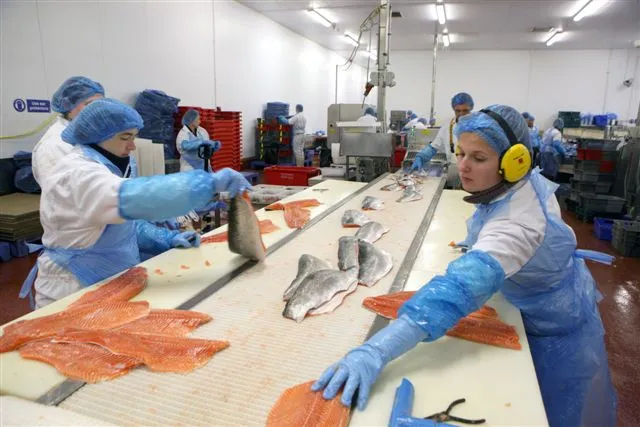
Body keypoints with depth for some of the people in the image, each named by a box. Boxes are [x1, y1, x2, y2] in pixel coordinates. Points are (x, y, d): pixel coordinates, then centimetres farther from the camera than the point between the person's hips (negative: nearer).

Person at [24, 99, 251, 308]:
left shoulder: (99, 166, 9)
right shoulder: (79, 174, -23)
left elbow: (124, 223, 15)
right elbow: (133, 198, -42)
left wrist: (167, 238, 0)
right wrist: (210, 182, -46)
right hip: (74, 297, -9)